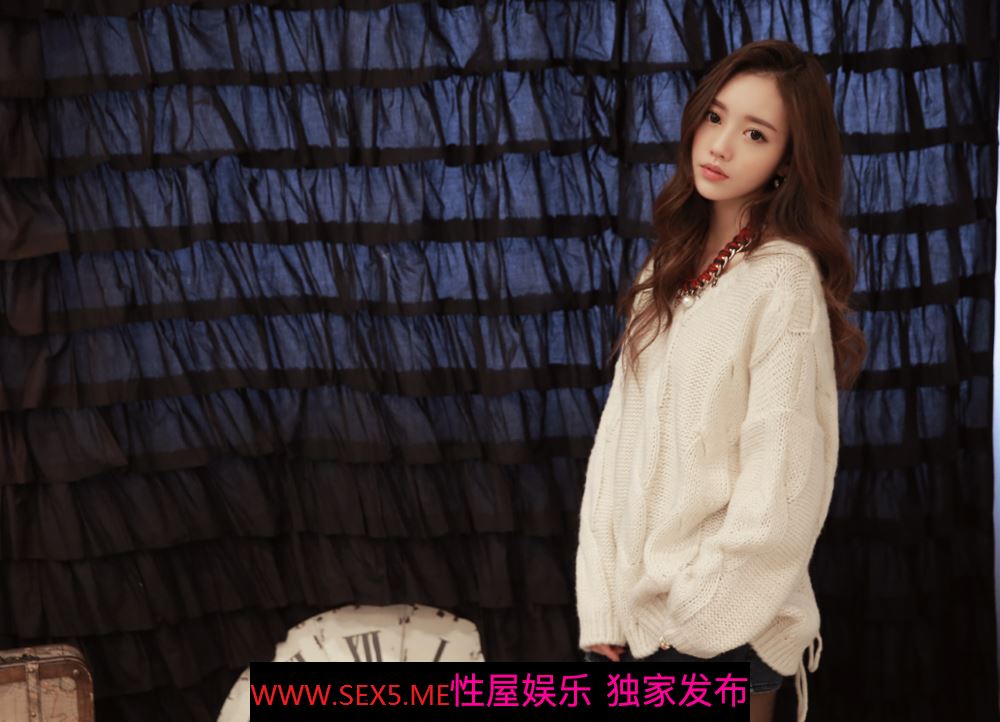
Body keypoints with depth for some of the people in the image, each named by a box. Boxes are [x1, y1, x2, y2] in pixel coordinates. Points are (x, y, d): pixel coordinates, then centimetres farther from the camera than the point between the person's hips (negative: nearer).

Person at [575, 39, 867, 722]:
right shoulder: (671, 268, 7)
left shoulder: (786, 279, -15)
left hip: (721, 621, -6)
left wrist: (700, 610, -10)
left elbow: (779, 486, -17)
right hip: (633, 608, 6)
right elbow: (620, 435, 2)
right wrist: (601, 603, -4)